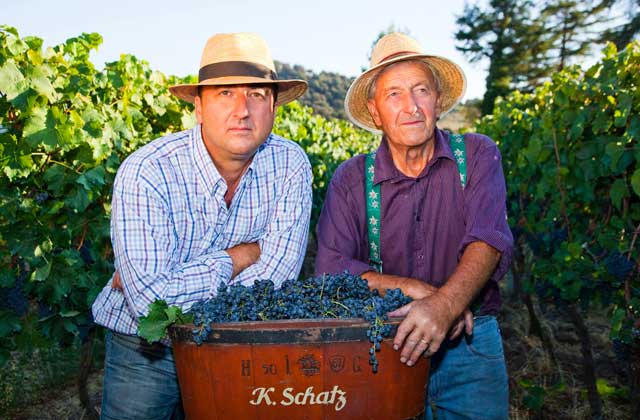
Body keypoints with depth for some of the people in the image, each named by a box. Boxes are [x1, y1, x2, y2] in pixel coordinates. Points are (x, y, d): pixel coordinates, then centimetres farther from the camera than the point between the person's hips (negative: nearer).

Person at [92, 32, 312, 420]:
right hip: (146, 348, -2)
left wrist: (176, 287, -22)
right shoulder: (145, 173, -23)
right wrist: (240, 256, -21)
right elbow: (150, 299, -29)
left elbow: (276, 278, -20)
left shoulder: (290, 165, -15)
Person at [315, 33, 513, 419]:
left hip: (470, 345, 0)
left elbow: (489, 241, -18)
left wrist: (444, 305, -35)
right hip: (385, 345, 0)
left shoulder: (478, 156, -4)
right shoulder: (351, 180, -3)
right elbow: (330, 268, -11)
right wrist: (413, 288, -23)